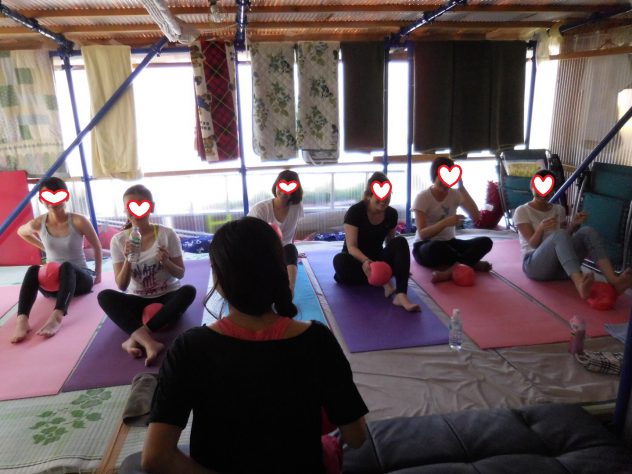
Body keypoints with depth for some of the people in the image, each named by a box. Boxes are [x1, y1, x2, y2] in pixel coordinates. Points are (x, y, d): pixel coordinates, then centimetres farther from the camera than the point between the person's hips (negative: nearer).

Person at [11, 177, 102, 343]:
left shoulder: (78, 221, -14)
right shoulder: (38, 223, -6)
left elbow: (97, 246, -2)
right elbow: (20, 232, 19)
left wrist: (98, 274, 5)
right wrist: (45, 247, 12)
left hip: (80, 278, -2)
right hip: (52, 283, 3)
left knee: (67, 266, -38)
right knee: (33, 270, -31)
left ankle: (57, 316, -58)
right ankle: (22, 319, -48)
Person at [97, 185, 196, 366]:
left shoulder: (167, 234, -8)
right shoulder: (119, 240, -4)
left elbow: (180, 274, -2)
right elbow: (122, 286, -8)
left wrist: (166, 262, -23)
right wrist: (128, 260, -25)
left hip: (167, 297, -1)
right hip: (138, 300, 1)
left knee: (188, 291, -32)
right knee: (105, 296, -25)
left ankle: (135, 337, -35)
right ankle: (148, 341, -39)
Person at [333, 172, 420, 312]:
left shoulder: (392, 214, -1)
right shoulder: (355, 211, -15)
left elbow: (391, 242, 11)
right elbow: (351, 247, -20)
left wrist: (401, 265, -5)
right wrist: (366, 261, -40)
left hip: (378, 259, 3)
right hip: (358, 261, -3)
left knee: (401, 242, -25)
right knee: (340, 261, -37)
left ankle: (401, 295, -40)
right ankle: (383, 281, -29)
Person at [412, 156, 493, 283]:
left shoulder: (455, 194, 0)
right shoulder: (422, 197, -13)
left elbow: (476, 217, -15)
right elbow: (422, 234, -22)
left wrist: (461, 187, -18)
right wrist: (445, 222, -40)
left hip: (449, 243, 5)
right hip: (426, 247, -5)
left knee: (485, 242, -20)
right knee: (436, 247, -42)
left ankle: (450, 271, -33)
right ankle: (471, 264, -19)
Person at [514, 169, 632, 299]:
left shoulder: (559, 209, 17)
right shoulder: (522, 211, 2)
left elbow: (565, 241, 10)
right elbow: (533, 244, -9)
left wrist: (574, 225, -7)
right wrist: (541, 228, -29)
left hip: (561, 266, 5)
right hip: (535, 265, -5)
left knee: (587, 231, -20)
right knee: (559, 235, -34)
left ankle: (613, 280, -40)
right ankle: (580, 284, -58)